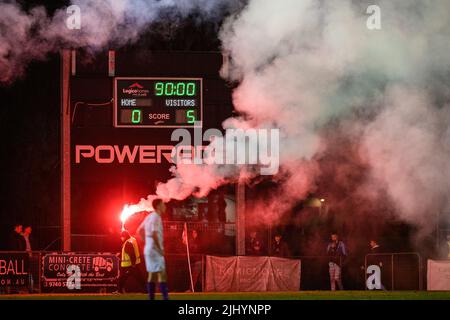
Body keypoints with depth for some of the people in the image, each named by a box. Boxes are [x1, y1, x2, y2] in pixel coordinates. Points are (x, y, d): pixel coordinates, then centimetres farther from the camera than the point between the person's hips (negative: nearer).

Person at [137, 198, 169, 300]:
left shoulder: (149, 217, 14)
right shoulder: (156, 217, -14)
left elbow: (140, 231, 23)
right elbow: (154, 234, -25)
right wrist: (160, 249, -19)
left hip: (148, 249, 10)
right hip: (155, 250, -10)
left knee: (152, 275, 9)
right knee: (162, 274, -11)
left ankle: (151, 298, 9)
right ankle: (165, 298, -16)